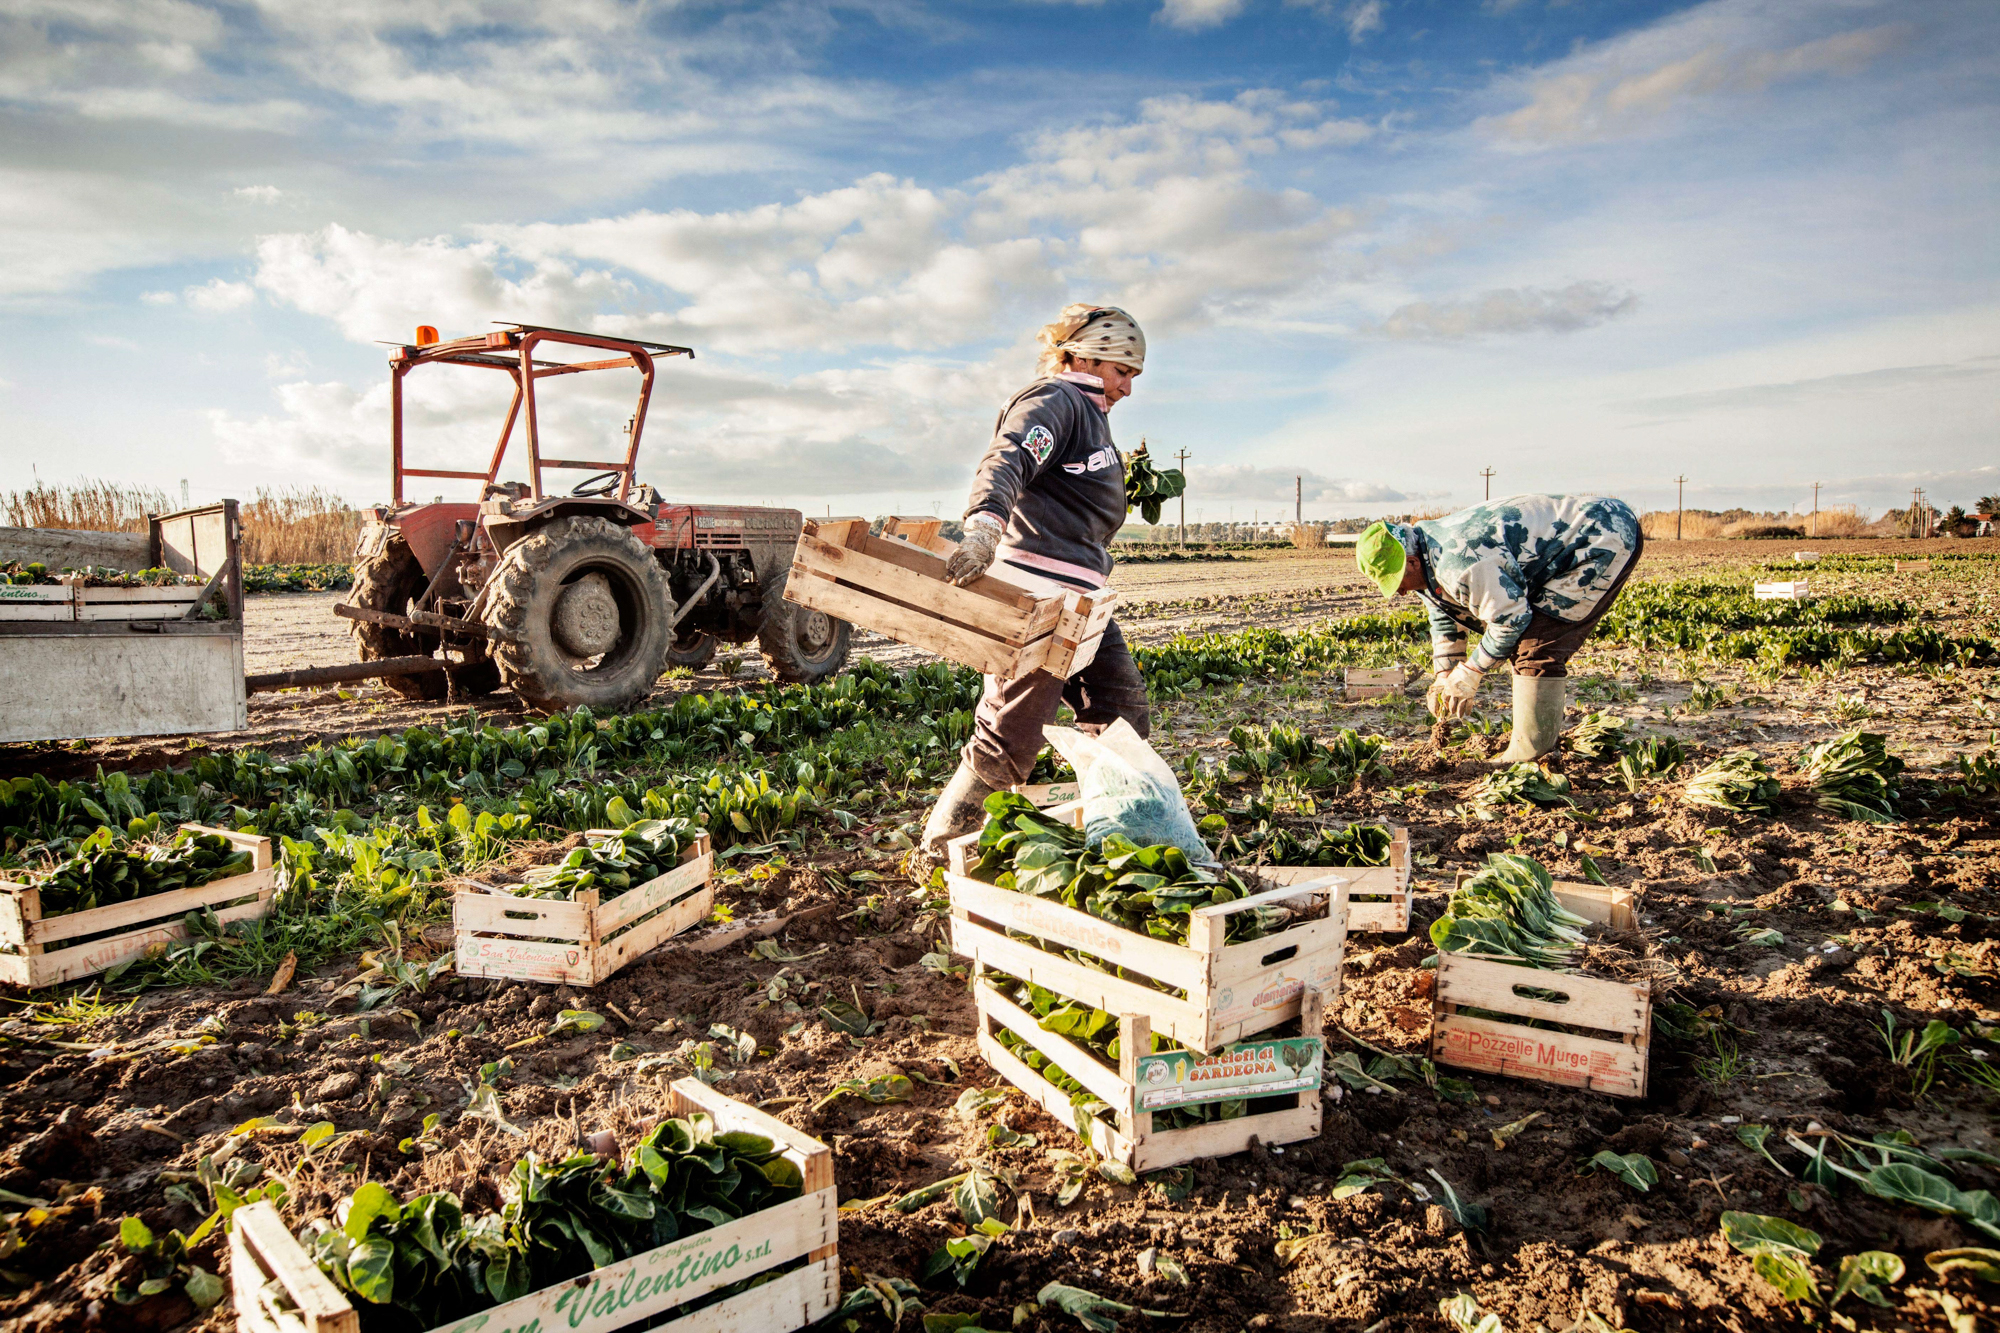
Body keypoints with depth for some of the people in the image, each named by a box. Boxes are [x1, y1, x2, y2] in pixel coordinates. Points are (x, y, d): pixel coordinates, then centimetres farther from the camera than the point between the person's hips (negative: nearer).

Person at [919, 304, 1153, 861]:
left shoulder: (1088, 413, 26)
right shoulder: (1054, 401, -8)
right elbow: (1005, 460, -29)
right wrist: (985, 523, -45)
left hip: (1079, 601, 11)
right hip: (1036, 595, -11)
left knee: (1124, 717, 12)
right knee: (1011, 737, -7)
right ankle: (941, 845, 8)